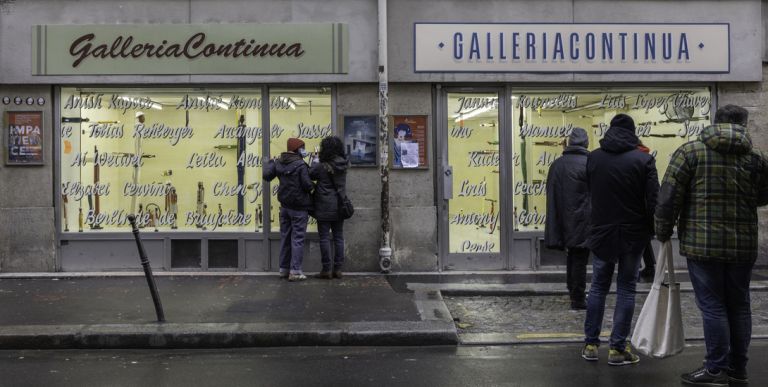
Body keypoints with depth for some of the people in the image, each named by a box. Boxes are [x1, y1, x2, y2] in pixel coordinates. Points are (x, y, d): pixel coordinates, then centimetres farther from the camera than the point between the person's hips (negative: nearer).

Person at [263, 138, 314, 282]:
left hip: (285, 206, 7)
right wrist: (311, 187, 4)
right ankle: (295, 271, -3)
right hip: (299, 207, -7)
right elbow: (307, 185, -19)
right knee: (297, 239, -2)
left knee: (285, 237, 14)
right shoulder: (300, 165, -17)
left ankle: (284, 269, 20)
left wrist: (271, 162, 22)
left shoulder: (278, 163, 2)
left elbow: (267, 175, 6)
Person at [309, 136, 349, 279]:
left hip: (325, 208, -5)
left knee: (324, 238, 2)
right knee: (338, 237, 10)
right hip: (340, 207, 5)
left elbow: (309, 175, -4)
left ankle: (326, 270, 4)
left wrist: (315, 162, 10)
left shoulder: (321, 166, -15)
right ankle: (337, 269, 13)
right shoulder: (343, 165, -1)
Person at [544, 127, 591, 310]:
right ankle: (577, 299, 6)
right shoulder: (589, 164, -14)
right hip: (582, 220, -5)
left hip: (564, 220, 6)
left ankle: (572, 293, 30)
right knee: (580, 259, 1)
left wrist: (557, 223, 14)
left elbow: (551, 195, 8)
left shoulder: (556, 164, 4)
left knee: (572, 255, 20)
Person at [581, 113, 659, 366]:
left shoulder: (593, 158, 0)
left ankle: (591, 344, 15)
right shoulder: (643, 160, -8)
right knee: (626, 289, 5)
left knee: (598, 287, 12)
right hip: (633, 234, -2)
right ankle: (618, 348, 7)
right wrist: (654, 230, 2)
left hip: (601, 232, 2)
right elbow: (653, 200, -9)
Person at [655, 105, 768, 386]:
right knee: (739, 306, 13)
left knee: (713, 306, 1)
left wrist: (663, 233, 2)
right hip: (744, 245, 4)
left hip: (703, 244, -3)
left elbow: (668, 197, -8)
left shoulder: (690, 152, -5)